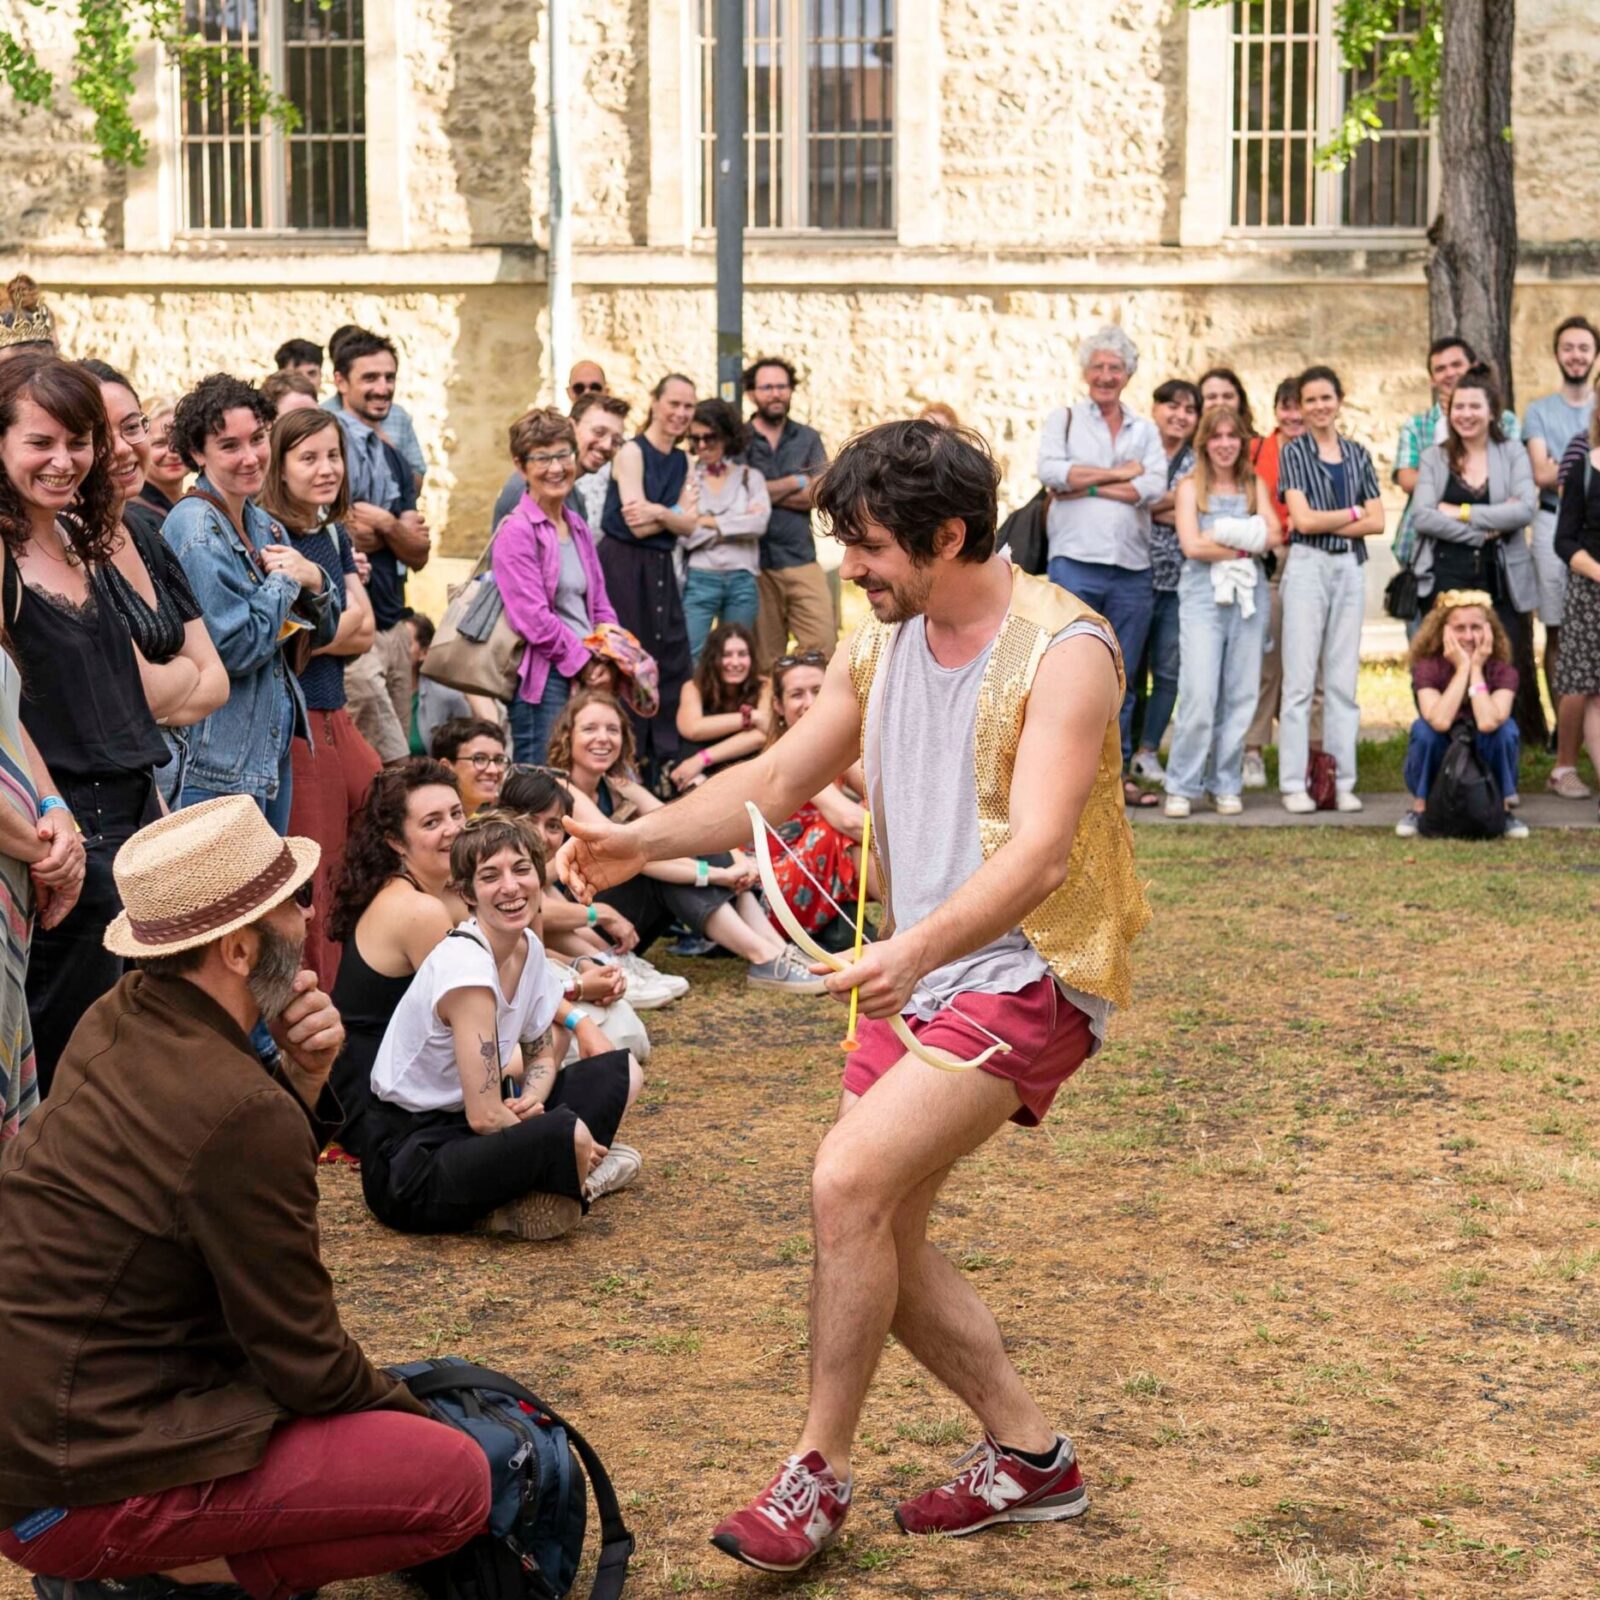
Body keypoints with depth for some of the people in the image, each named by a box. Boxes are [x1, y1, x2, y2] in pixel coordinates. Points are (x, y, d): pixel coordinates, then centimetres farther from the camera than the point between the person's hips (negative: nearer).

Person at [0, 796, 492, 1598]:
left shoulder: (118, 1021, 3)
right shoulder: (239, 1109, -23)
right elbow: (306, 1363, -13)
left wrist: (303, 1075, -1)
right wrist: (411, 1412, 7)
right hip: (79, 1483, -9)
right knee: (454, 1480, -12)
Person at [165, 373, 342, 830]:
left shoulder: (265, 527, 11)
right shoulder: (196, 530, -15)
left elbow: (322, 633, 16)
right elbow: (235, 649, -21)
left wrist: (314, 579, -4)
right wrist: (285, 582, -9)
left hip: (272, 749, 9)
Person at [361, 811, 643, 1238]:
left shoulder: (529, 948, 1)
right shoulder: (466, 967, -24)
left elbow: (542, 1055, 14)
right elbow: (485, 1117, -25)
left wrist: (529, 1102, -9)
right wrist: (566, 1145, -11)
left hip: (465, 1129, 10)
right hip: (408, 1162, -10)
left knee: (621, 1073, 9)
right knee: (568, 1135, -35)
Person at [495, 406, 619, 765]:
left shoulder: (577, 527, 17)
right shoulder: (517, 531, -8)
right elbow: (534, 620, -16)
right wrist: (586, 660, -11)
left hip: (589, 680, 8)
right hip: (547, 680, -8)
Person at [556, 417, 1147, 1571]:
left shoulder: (1062, 650, -18)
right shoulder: (880, 648, 6)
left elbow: (1038, 855, -28)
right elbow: (779, 782, 14)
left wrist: (916, 949, -42)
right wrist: (642, 842, 0)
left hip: (1027, 972, -8)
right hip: (921, 973, 8)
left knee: (849, 1183, -21)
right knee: (880, 1239, 7)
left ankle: (819, 1476, -6)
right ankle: (1030, 1456, 24)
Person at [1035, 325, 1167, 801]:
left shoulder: (1145, 432, 16)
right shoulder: (1064, 419, 10)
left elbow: (1154, 487, -2)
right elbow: (1050, 470, -9)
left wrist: (1085, 486, -8)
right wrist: (1118, 474, -4)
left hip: (1132, 569, 3)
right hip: (1076, 562, -3)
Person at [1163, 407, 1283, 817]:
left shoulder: (1255, 486, 14)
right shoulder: (1191, 487, 6)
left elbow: (1274, 534, 1)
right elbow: (1192, 545, -6)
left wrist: (1224, 536, -10)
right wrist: (1246, 546, -4)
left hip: (1249, 596, 3)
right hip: (1203, 596, -3)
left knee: (1240, 696, 1)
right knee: (1199, 695, -11)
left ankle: (1226, 786, 9)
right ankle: (1182, 787, -4)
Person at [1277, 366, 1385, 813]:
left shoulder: (1357, 454, 12)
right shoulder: (1294, 452, 2)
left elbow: (1377, 522, 4)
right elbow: (1303, 519, -8)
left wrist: (1326, 523, -7)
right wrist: (1354, 513, 0)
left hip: (1349, 570, 3)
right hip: (1307, 567, -3)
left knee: (1343, 681, 4)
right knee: (1300, 681, -4)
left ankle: (1343, 782, 7)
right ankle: (1294, 784, -2)